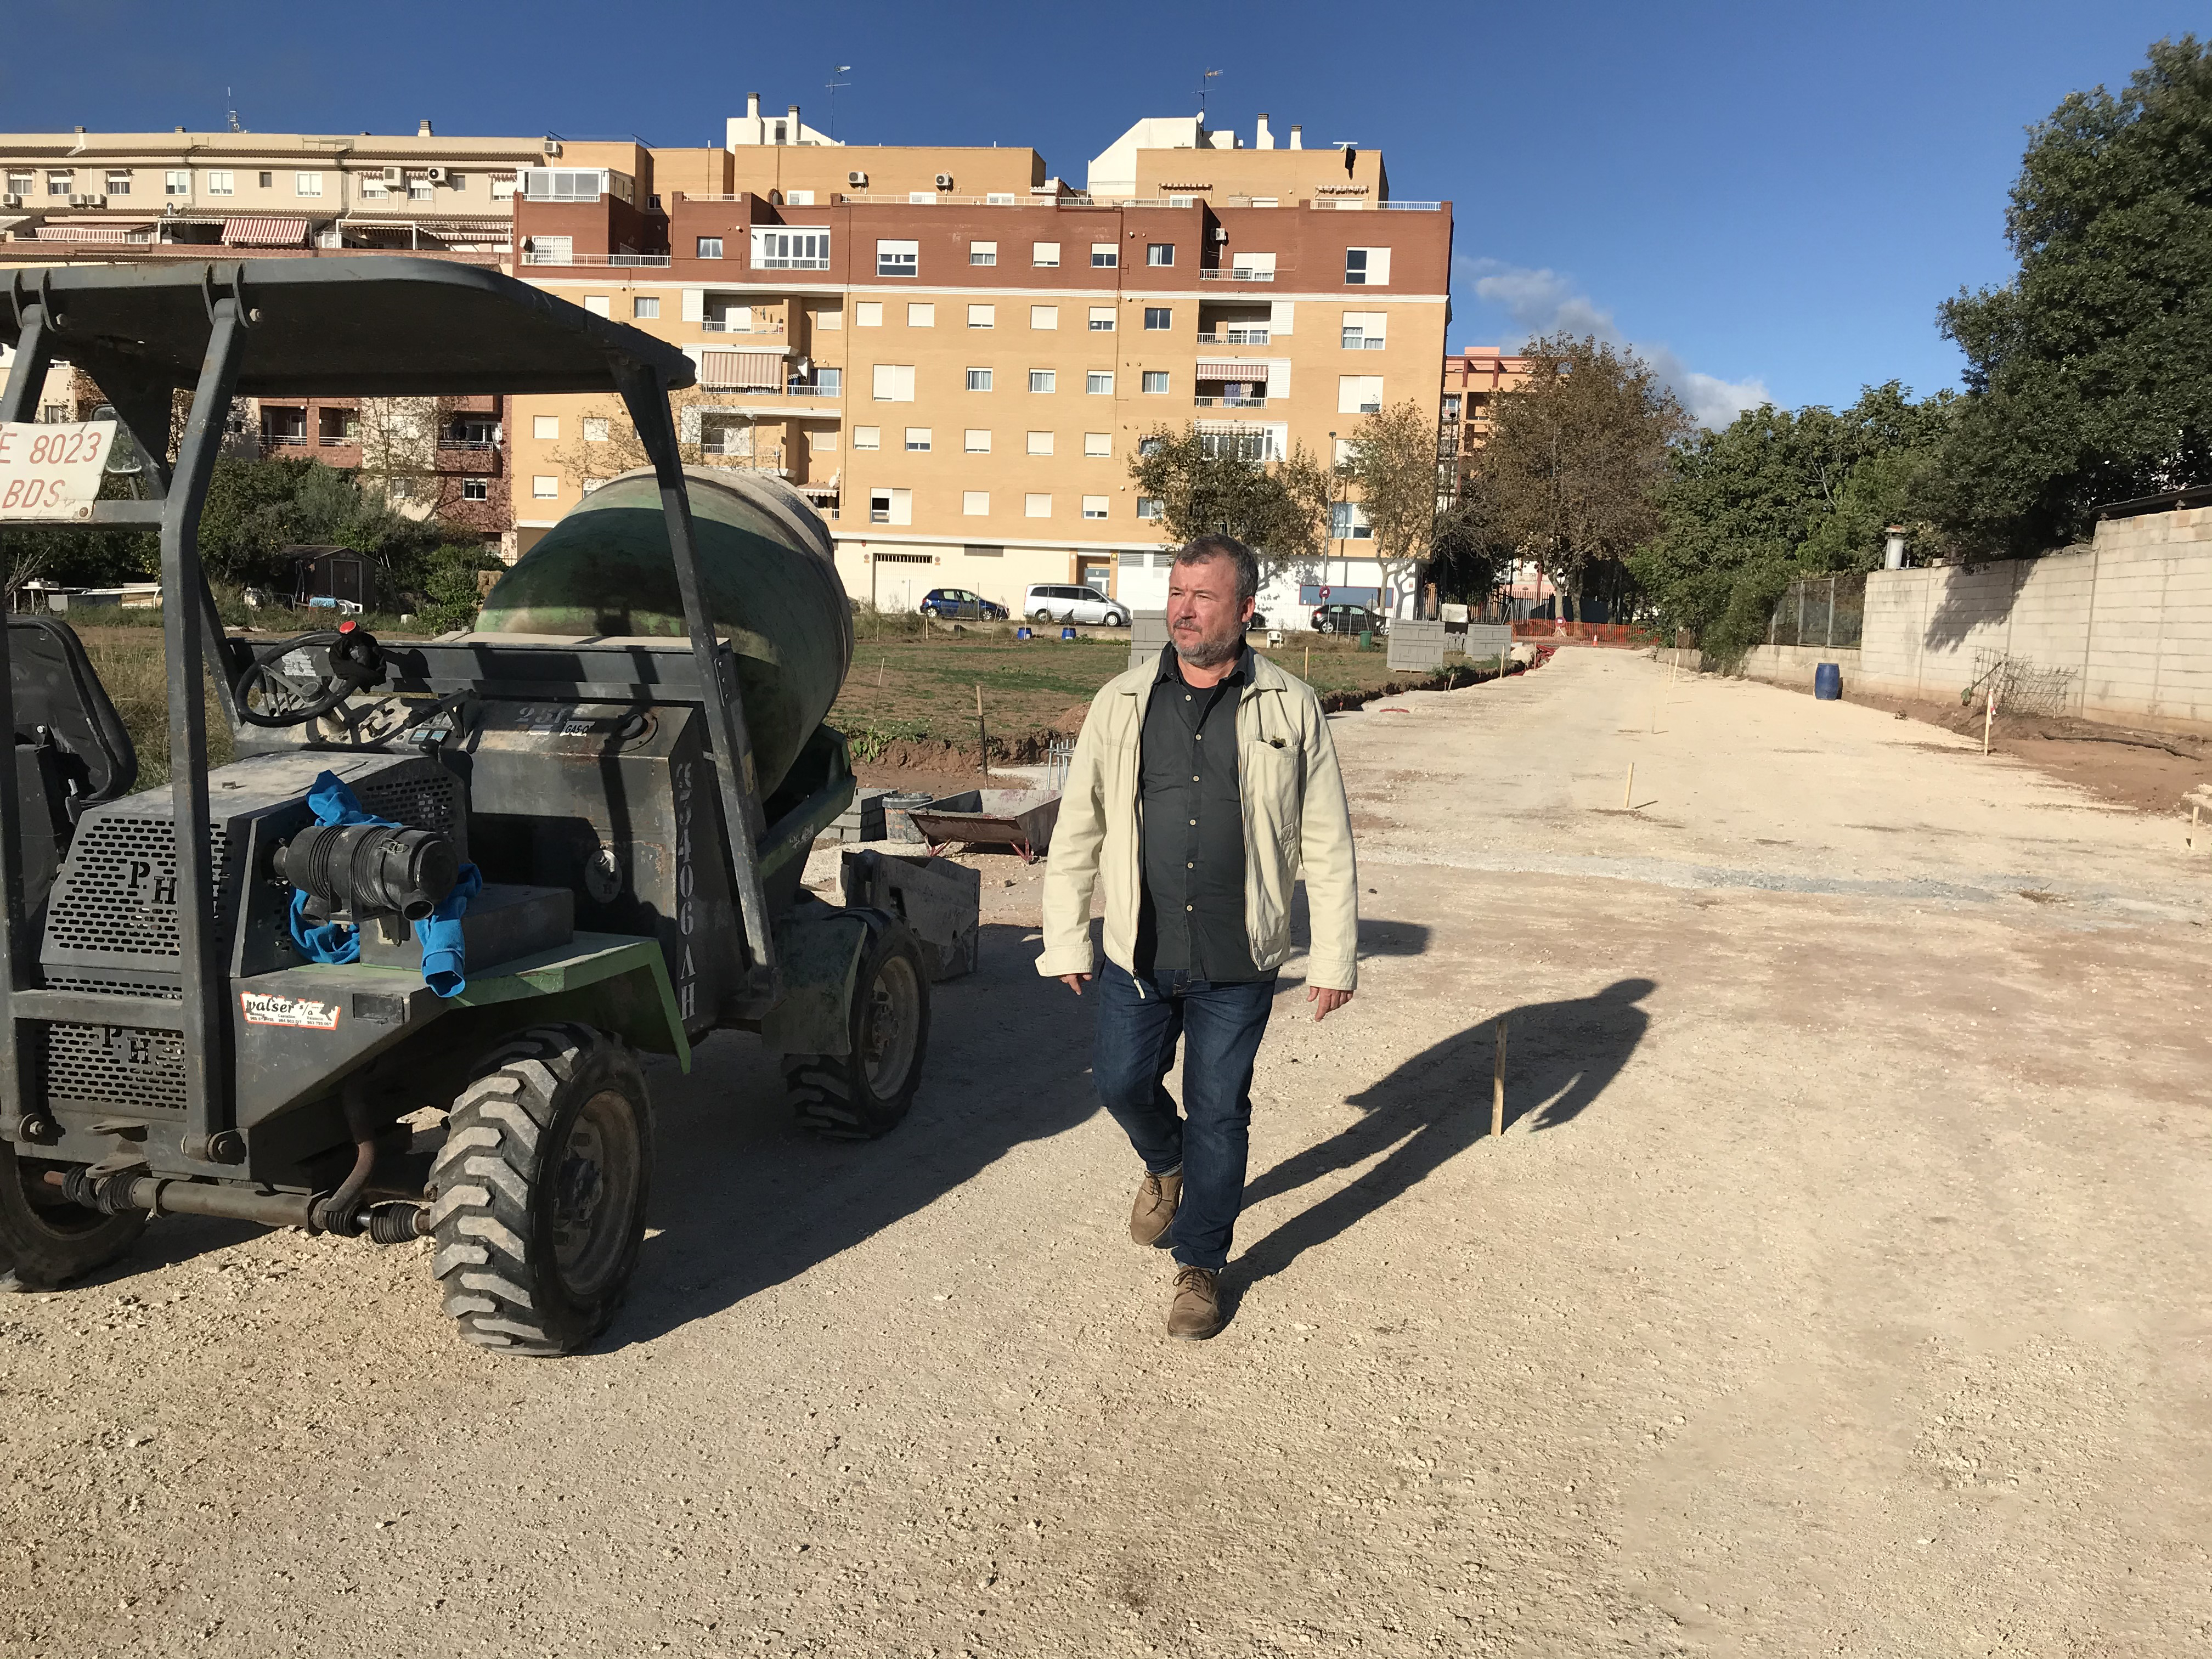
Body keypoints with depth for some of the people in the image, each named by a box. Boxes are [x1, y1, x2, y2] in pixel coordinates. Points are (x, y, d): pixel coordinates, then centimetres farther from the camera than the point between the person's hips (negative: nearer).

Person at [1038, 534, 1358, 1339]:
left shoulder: (1291, 708, -2)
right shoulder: (1121, 704, 3)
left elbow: (1327, 844, 1)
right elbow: (1077, 828, 6)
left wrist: (1335, 956, 0)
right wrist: (1065, 940, 4)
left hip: (1238, 961, -2)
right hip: (1138, 952, 2)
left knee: (1219, 1113, 7)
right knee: (1122, 1083, 9)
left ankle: (1201, 1264, 26)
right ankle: (1166, 1165, 43)